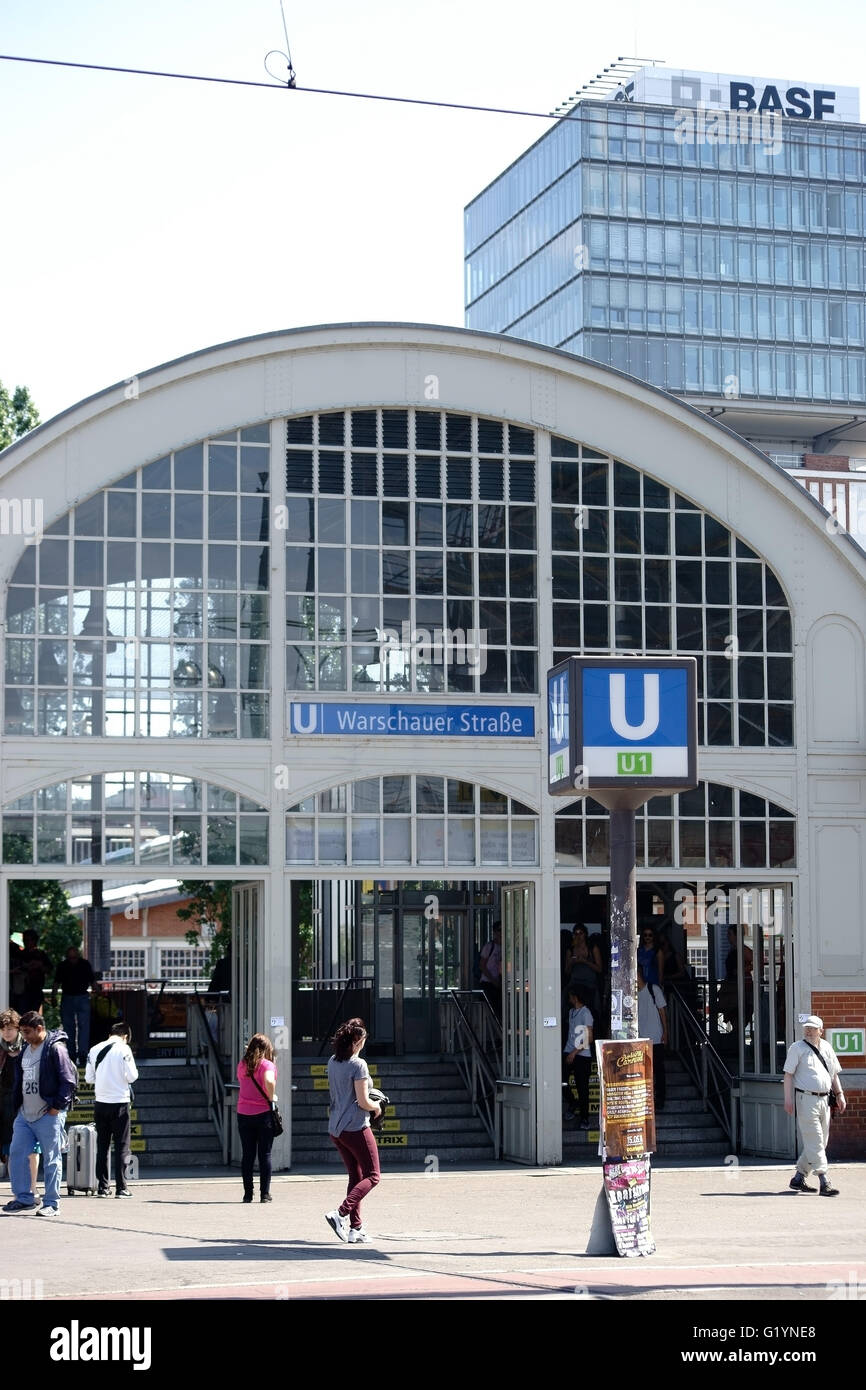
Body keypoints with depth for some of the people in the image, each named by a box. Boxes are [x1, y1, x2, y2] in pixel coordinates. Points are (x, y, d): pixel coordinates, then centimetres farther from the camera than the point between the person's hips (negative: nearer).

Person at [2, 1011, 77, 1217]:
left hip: (48, 1115, -8)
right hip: (25, 1115, 8)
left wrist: (56, 1107, -14)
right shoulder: (26, 1050, 15)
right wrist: (18, 1105, 13)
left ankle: (51, 1203, 6)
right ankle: (24, 1199, 11)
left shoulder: (55, 1049, -10)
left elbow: (69, 1081, -12)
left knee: (51, 1160, 0)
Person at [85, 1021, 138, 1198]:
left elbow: (89, 1077, 9)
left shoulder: (94, 1050, 5)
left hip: (100, 1103, 4)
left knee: (102, 1146, 12)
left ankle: (102, 1187, 11)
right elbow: (132, 1076, -11)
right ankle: (121, 1187, -1)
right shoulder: (124, 1049, -9)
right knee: (122, 1146, 2)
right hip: (120, 1102, -4)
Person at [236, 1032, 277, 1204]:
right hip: (263, 1113, -3)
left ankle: (248, 1193, 9)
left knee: (247, 1155, 9)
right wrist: (272, 1098, -14)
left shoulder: (242, 1064, 5)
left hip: (244, 1114, 3)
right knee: (265, 1155, 4)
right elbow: (269, 1081, -28)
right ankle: (265, 1194, 4)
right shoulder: (267, 1065, -9)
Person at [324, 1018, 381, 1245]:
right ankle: (340, 1213, -14)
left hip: (335, 1129, 8)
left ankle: (355, 1228, 10)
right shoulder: (358, 1064, -16)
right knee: (372, 1176, 2)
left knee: (355, 1176, 14)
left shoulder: (332, 1062, 8)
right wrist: (376, 1107, 2)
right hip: (356, 1128, -8)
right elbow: (363, 1102, -17)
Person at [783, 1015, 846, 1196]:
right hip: (806, 1098, -6)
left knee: (820, 1142, 9)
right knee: (814, 1142, -10)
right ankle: (824, 1182, -14)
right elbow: (788, 1074, -5)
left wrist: (840, 1094, 12)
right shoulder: (797, 1048, -2)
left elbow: (834, 1074, 21)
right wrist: (788, 1098, -14)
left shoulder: (827, 1048, 14)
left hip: (824, 1099, 7)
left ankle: (798, 1178, 19)